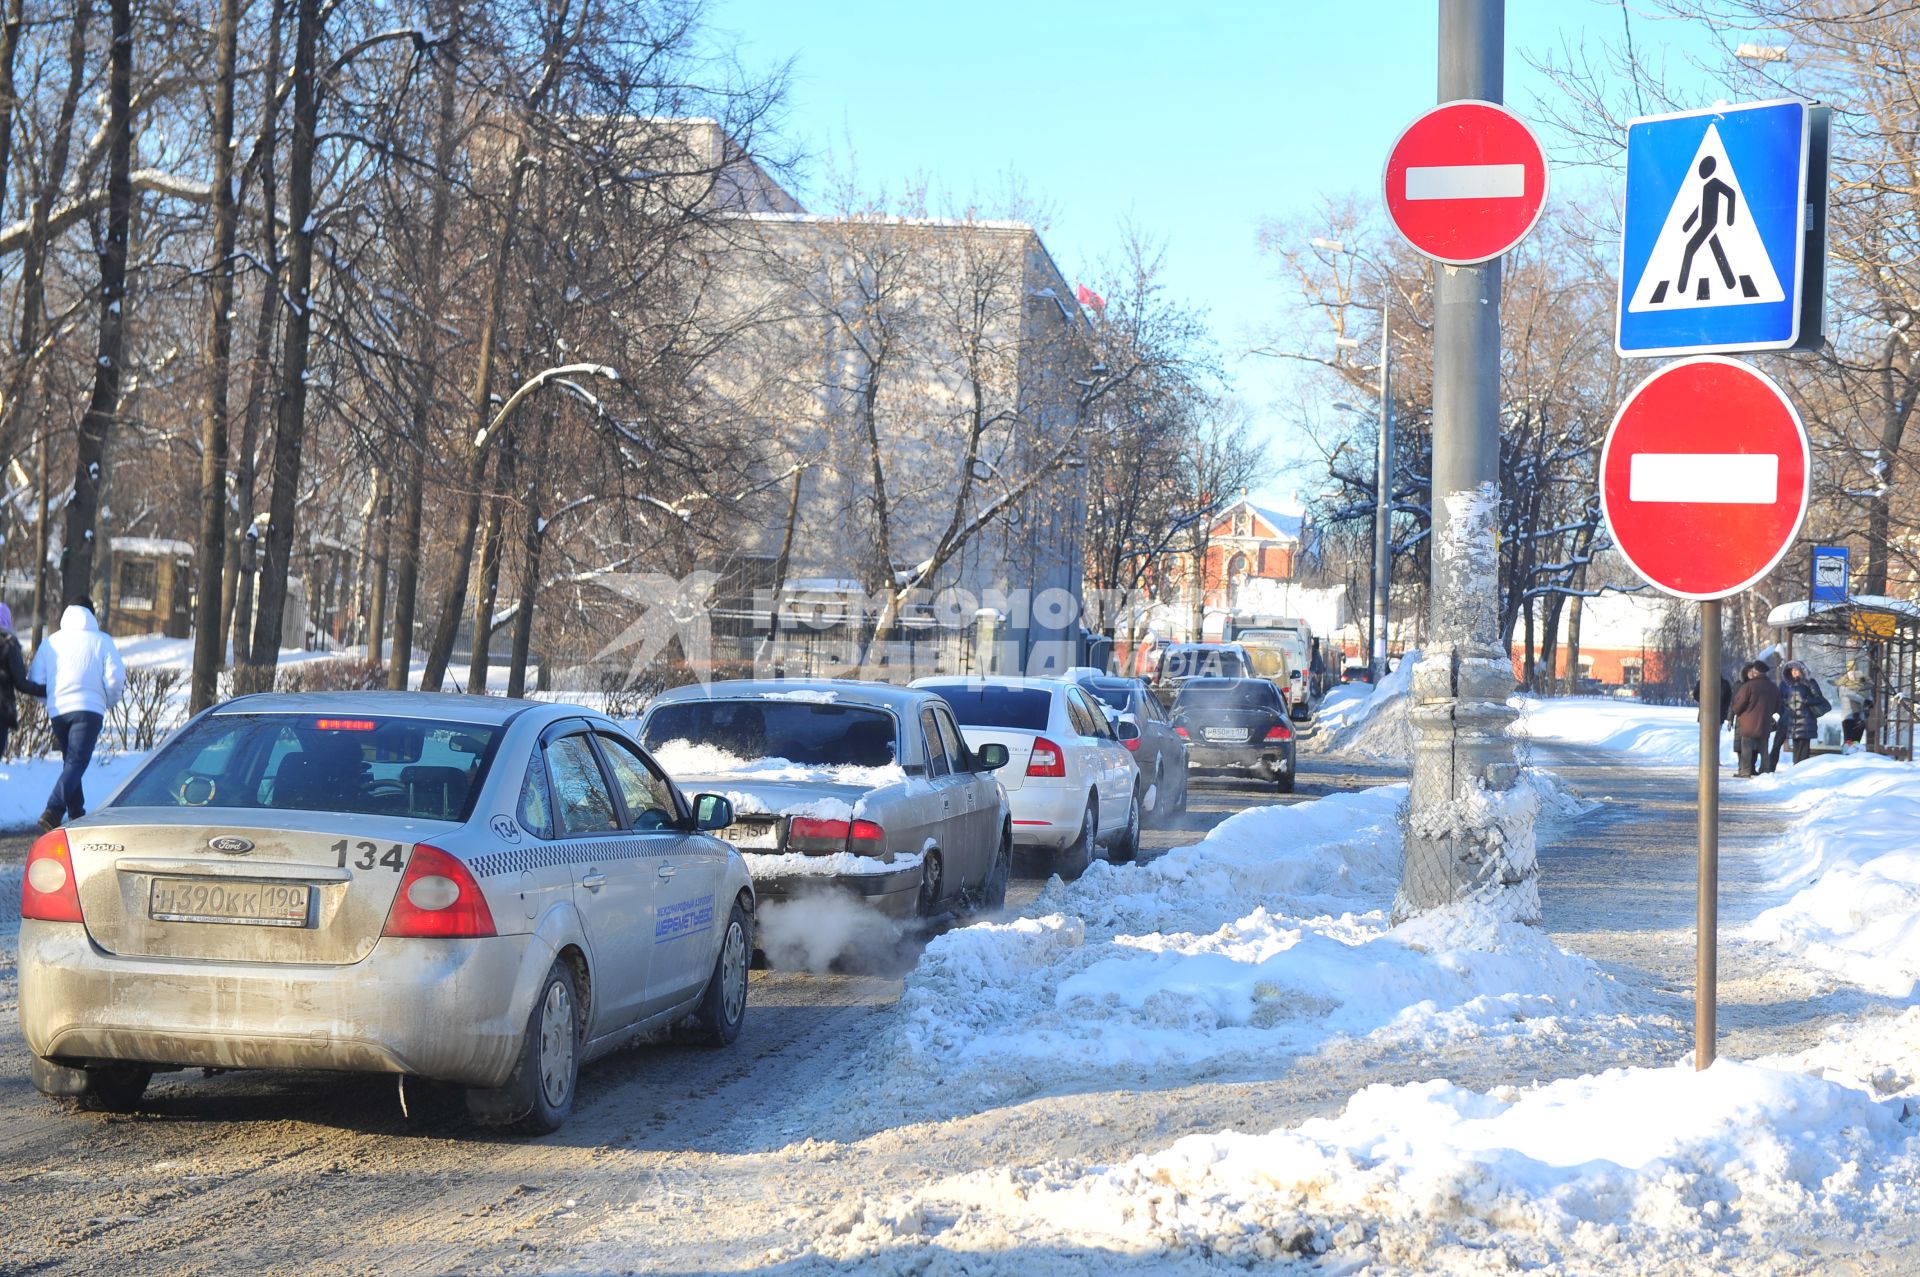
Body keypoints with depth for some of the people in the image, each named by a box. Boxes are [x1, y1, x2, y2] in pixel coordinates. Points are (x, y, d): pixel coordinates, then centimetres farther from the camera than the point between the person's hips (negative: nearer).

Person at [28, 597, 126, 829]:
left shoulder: (50, 642, 12)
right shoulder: (101, 641, 3)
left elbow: (36, 680, 10)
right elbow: (115, 677, -4)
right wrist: (110, 701, 14)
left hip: (57, 710, 4)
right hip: (88, 708, -4)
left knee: (71, 762, 18)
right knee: (77, 763, -9)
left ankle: (76, 813, 21)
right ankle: (53, 811, -25)